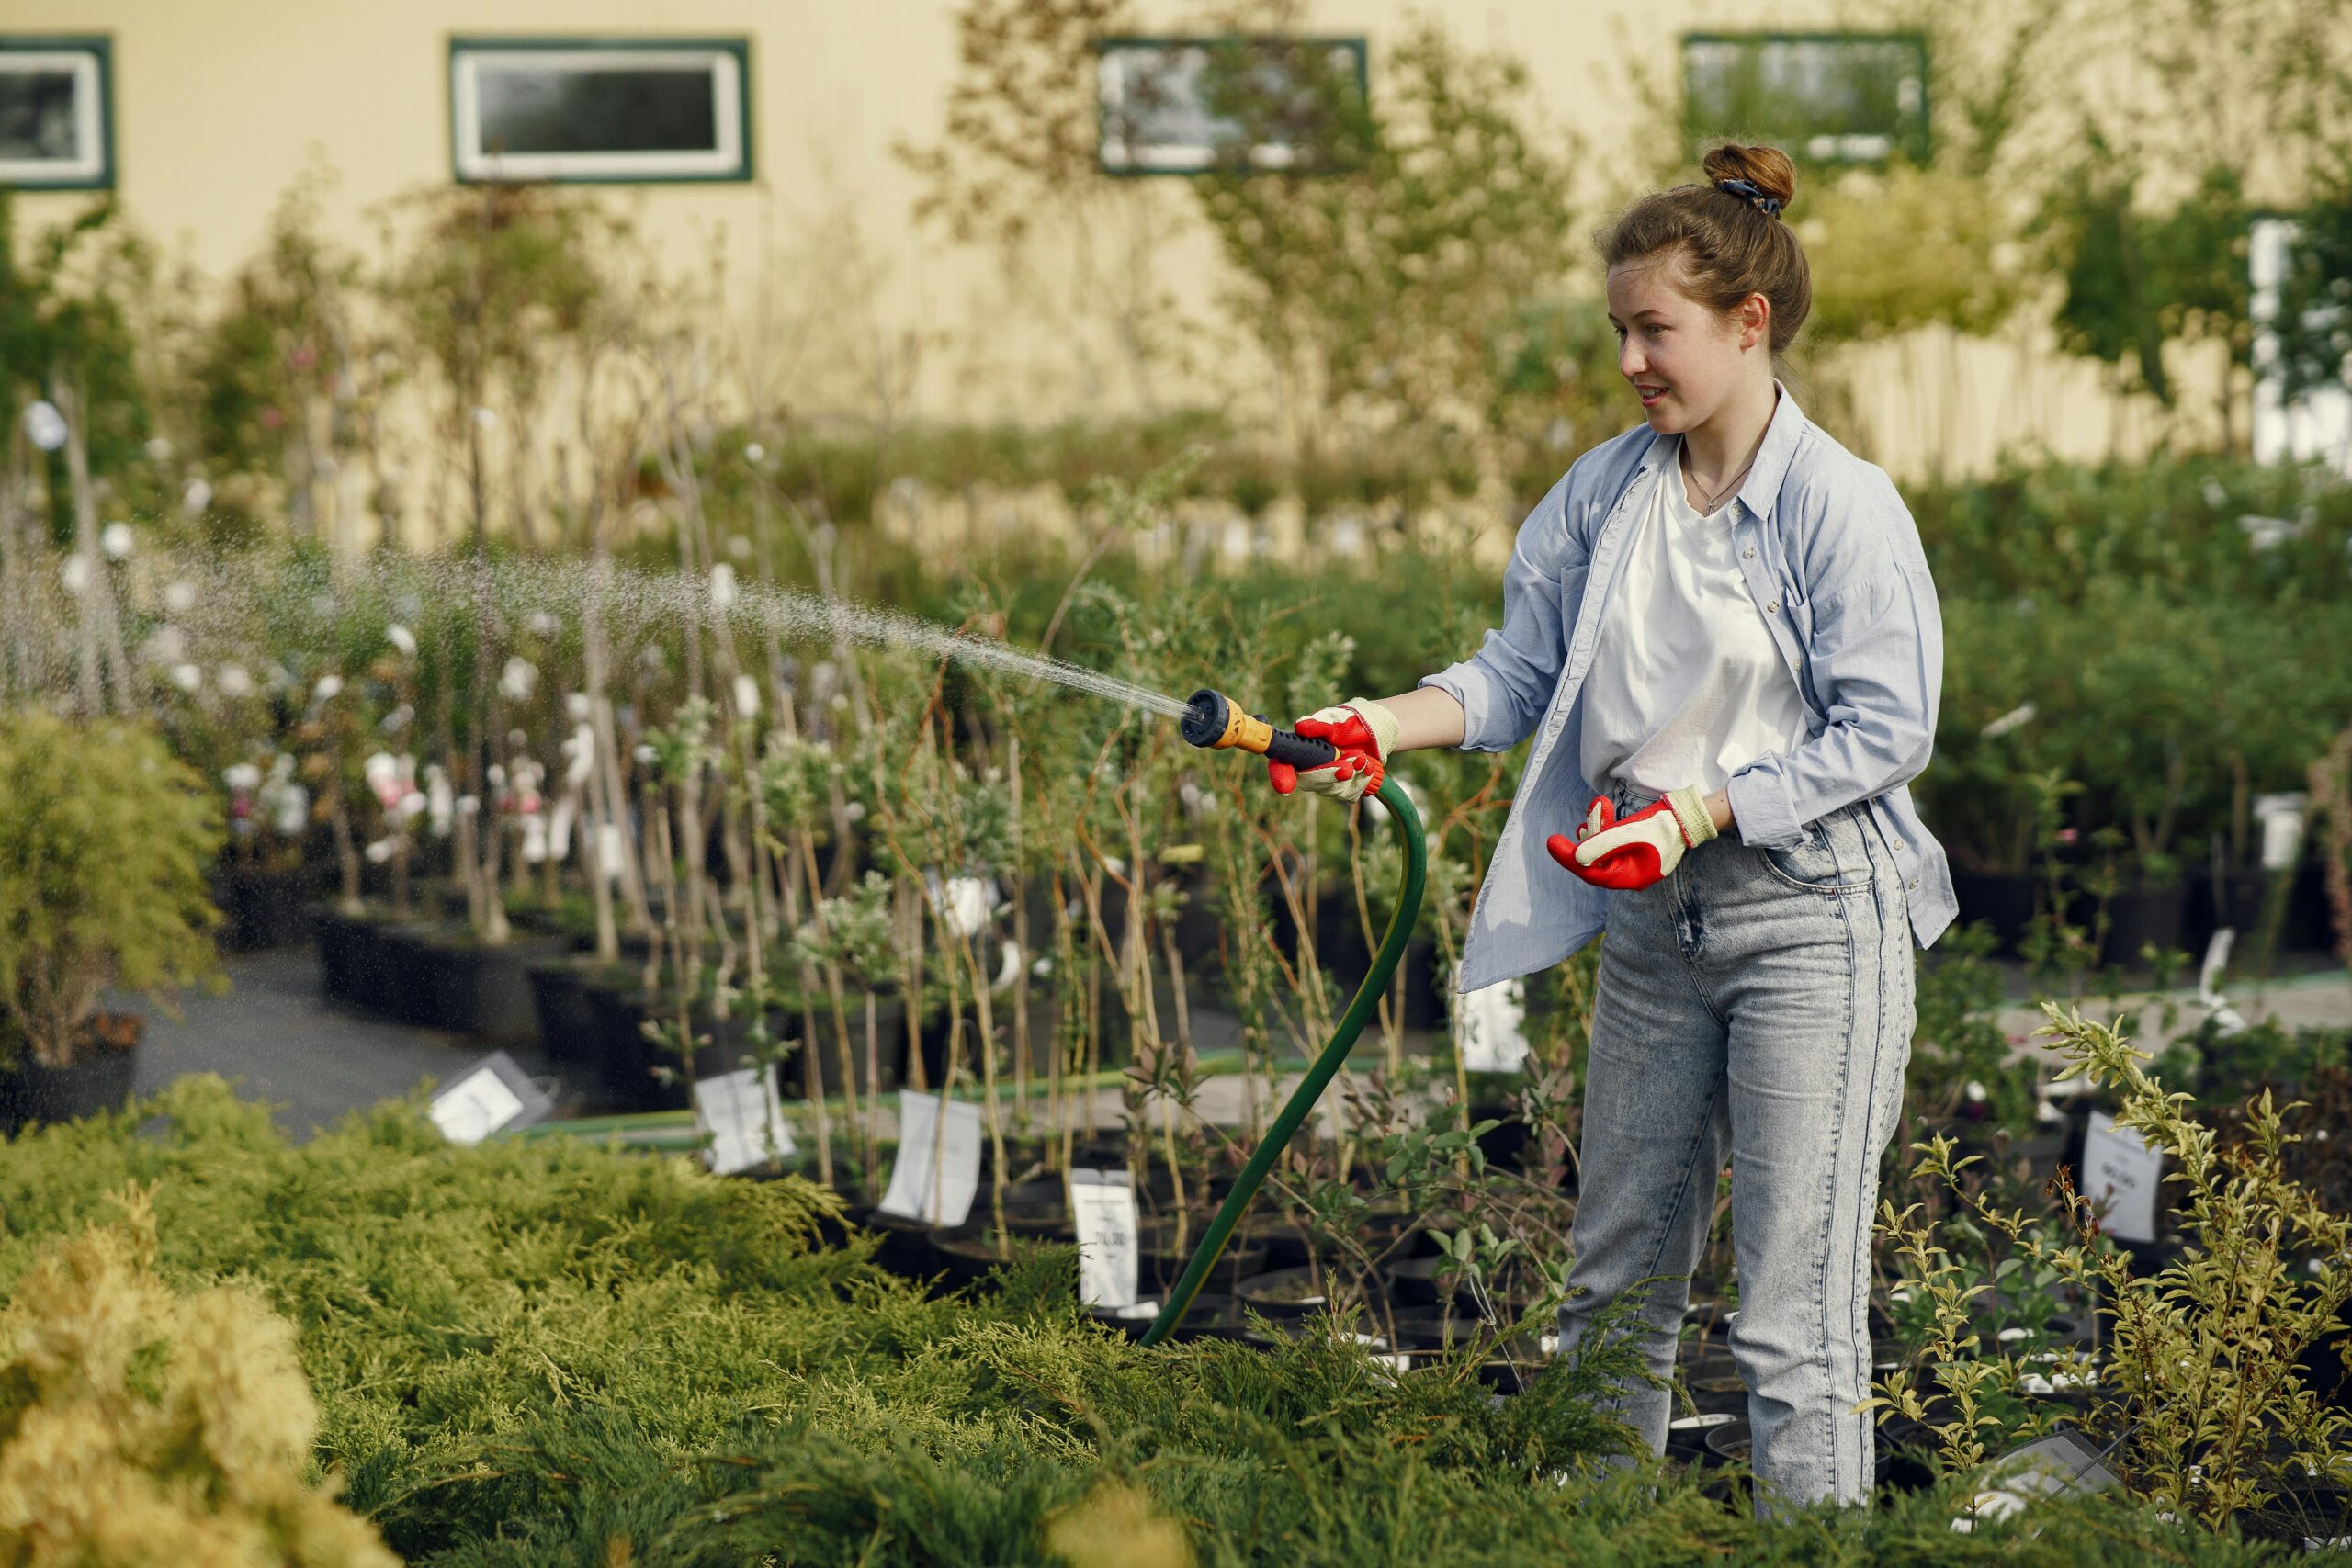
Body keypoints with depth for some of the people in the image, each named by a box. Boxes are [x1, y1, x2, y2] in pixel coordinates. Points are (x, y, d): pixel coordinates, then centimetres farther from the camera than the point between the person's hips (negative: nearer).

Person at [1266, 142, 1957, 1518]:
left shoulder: (1841, 504, -13)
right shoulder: (1605, 492, 5)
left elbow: (1886, 731, -14)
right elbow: (1523, 671, 7)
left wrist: (1694, 811, -19)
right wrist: (1384, 726, -10)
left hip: (1810, 923, -6)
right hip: (1655, 925, 7)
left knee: (1796, 1312, -5)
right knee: (1618, 1275, 15)